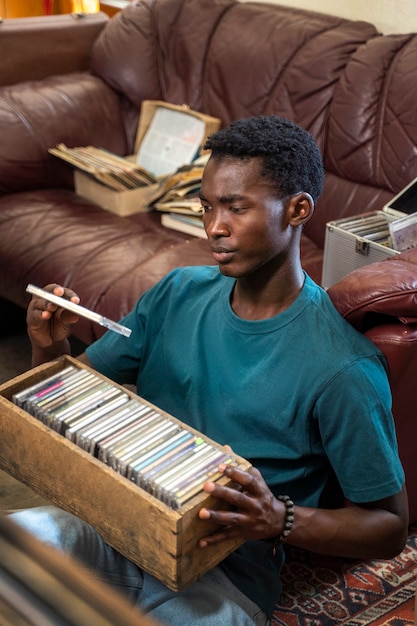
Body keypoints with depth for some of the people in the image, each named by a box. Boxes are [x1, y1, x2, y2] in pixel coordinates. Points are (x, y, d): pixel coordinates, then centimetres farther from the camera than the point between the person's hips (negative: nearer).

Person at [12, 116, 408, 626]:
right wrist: (51, 345, -9)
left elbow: (390, 527, -7)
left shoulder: (342, 367, -14)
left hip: (223, 576, -2)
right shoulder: (179, 293, 4)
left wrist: (280, 521, -24)